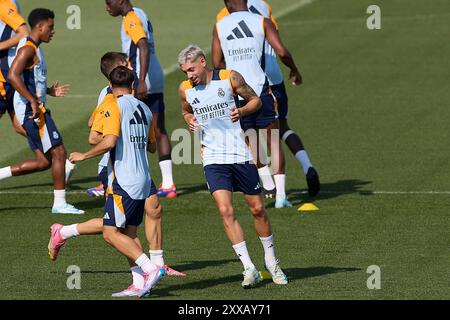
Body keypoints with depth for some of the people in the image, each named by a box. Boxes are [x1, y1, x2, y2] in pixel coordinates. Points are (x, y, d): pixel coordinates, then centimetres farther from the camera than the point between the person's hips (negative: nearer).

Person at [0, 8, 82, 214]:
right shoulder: (28, 49, -14)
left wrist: (49, 91, 18)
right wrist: (33, 101, -28)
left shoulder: (34, 49, 18)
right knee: (58, 153, -7)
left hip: (34, 110, 10)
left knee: (44, 161, 9)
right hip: (31, 110, -10)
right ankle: (59, 203, -2)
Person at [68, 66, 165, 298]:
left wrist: (83, 156, -8)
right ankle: (141, 283, 1)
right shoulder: (144, 108, 14)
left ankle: (150, 269, -18)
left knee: (111, 233, -7)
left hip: (124, 181, -8)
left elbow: (109, 142, -20)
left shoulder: (114, 106, -8)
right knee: (129, 234, 11)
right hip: (143, 181, 8)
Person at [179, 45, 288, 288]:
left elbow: (255, 100, 5)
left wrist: (242, 111, -15)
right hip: (213, 159, 1)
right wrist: (190, 120, 0)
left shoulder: (230, 78, -6)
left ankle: (271, 260, 28)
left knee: (257, 209, 7)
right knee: (225, 211, -14)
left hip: (241, 155, -1)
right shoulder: (185, 89, 2)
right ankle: (249, 268, -10)